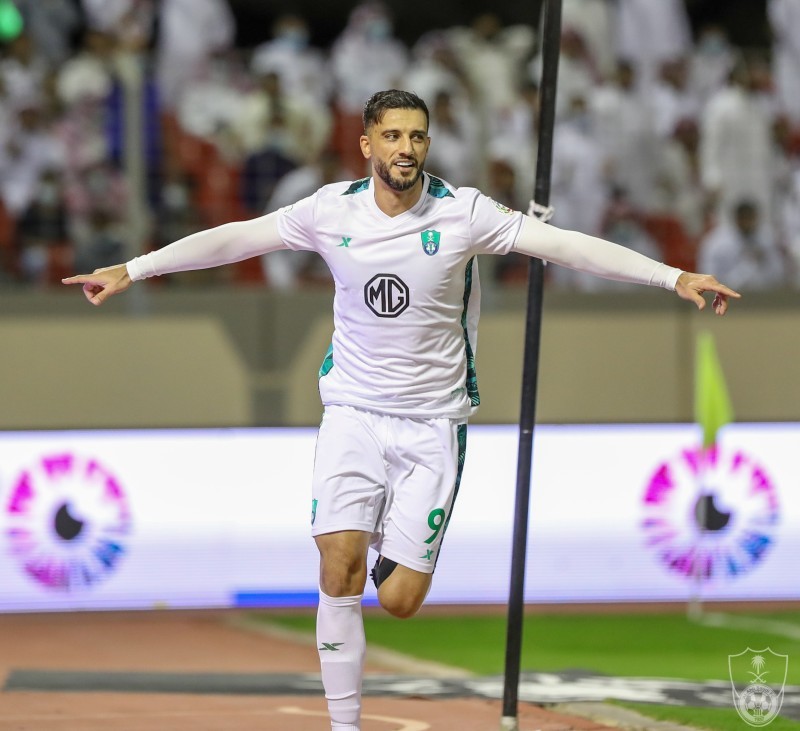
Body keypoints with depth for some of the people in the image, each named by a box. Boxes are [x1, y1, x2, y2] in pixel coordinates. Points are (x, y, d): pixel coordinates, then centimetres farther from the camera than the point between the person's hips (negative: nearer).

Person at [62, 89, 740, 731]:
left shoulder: (463, 212, -9)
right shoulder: (332, 210, -4)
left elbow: (563, 243, -11)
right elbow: (236, 238, 2)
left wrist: (676, 276, -16)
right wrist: (130, 270, 0)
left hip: (432, 424, -1)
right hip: (352, 413, 1)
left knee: (399, 600, -5)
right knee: (340, 573, -15)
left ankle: (396, 546, 33)